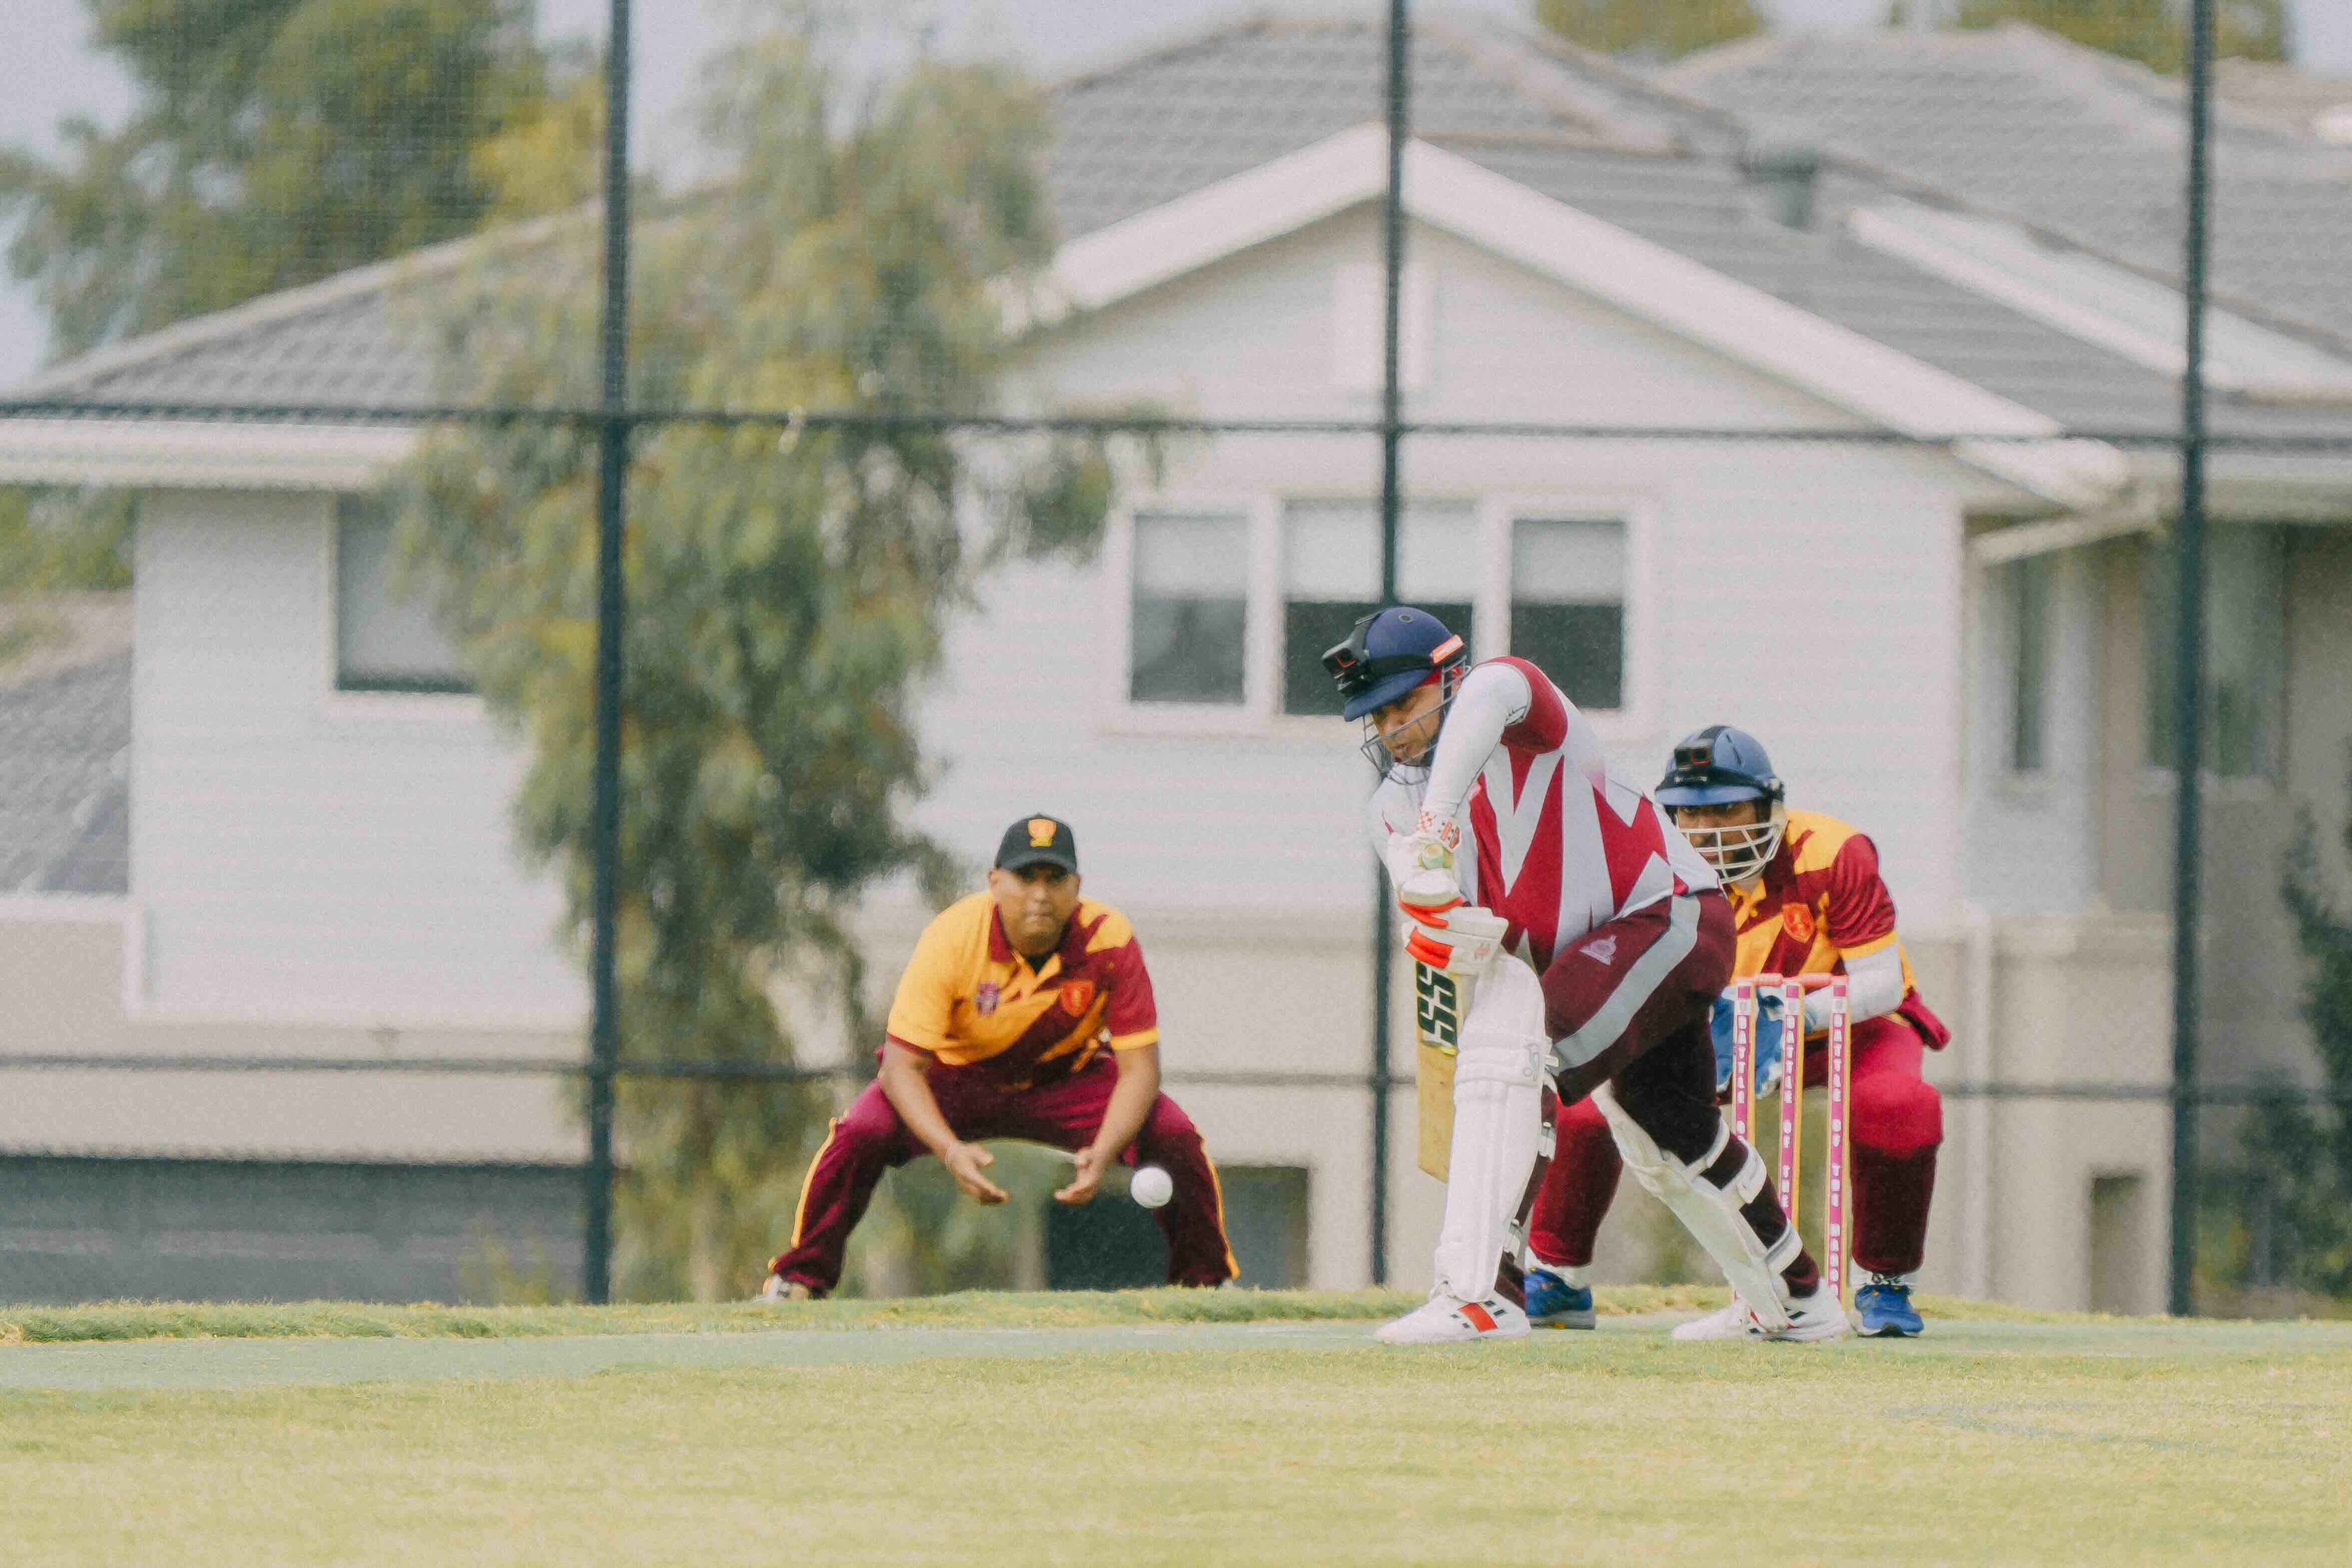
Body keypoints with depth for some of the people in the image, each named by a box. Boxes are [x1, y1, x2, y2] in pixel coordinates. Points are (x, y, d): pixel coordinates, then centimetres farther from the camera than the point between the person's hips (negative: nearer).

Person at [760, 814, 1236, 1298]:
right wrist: (950, 1149, -46)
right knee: (861, 1133, -28)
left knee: (1174, 1135, -20)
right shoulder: (951, 939, -29)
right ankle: (799, 1278, -10)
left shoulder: (1110, 939, -26)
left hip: (1066, 1077, 1)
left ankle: (1206, 1278, 4)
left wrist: (1102, 1153, -41)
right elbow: (903, 1064, -28)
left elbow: (1139, 1066, -23)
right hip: (958, 1073, -1)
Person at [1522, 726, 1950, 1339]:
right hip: (1732, 1035, 3)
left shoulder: (1830, 856, -28)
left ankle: (1888, 1286, -15)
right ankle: (1558, 1282, 5)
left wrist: (1795, 1015, -43)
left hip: (1852, 1023, -3)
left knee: (1896, 1104, -38)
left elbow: (1882, 983, -27)